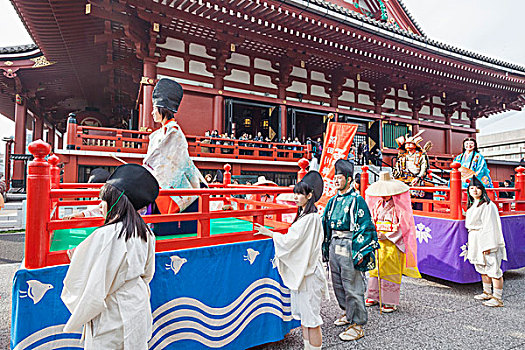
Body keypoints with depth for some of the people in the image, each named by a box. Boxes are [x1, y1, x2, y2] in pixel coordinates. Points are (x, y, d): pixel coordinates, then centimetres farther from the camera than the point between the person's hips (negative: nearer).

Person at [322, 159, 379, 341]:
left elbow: (365, 227, -14)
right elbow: (325, 225, 17)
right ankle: (349, 313, 39)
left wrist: (360, 252, -17)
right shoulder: (333, 201, 11)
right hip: (334, 245, 8)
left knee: (352, 287, 0)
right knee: (338, 284, 18)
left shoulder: (357, 200, -11)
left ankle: (358, 325, 15)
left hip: (349, 247, -8)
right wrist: (326, 248, 16)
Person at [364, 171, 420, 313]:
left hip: (393, 243, -5)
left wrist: (387, 236, -17)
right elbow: (373, 220, 18)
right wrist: (375, 233, 1)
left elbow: (403, 226, -11)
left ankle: (390, 302, 11)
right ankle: (374, 297, 22)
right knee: (375, 268, 9)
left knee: (391, 270, 0)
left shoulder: (399, 205, -8)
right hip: (378, 241, 6)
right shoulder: (378, 204, 10)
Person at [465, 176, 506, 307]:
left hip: (487, 240, -9)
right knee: (482, 268, 17)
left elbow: (490, 226, -17)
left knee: (493, 269, -2)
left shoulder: (488, 205, -13)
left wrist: (487, 245, -21)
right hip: (476, 241, 9)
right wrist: (470, 242, 18)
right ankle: (487, 293, 30)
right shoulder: (472, 205, 13)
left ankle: (498, 298, 6)